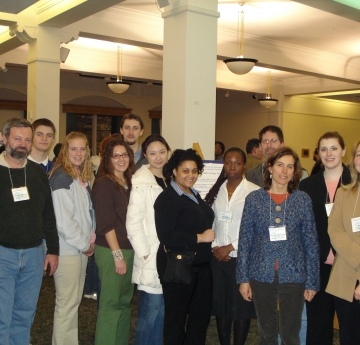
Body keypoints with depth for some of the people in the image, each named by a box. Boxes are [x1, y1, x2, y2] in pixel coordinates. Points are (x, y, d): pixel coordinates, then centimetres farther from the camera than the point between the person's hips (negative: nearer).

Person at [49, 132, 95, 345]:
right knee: (67, 303, -2)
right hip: (67, 249, -9)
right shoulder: (61, 176, -14)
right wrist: (84, 244, -11)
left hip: (82, 248, 9)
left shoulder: (82, 177, 13)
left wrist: (89, 241, 6)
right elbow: (63, 220, -19)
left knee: (75, 300, 15)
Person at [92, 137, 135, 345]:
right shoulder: (104, 183, -10)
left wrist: (128, 252, 7)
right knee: (111, 303, 1)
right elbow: (105, 223, -15)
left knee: (125, 301, 15)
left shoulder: (129, 183, 11)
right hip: (111, 251, -7)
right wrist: (117, 255, -16)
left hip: (130, 249, 7)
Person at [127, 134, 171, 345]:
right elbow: (133, 222, -13)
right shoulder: (141, 182, -10)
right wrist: (145, 254, -15)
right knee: (150, 312, -2)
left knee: (162, 313, 12)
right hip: (151, 259, -6)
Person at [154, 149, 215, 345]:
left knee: (202, 314, 14)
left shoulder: (195, 195, 14)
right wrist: (199, 238, -18)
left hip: (201, 264, 8)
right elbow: (166, 236, -22)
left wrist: (210, 245, 11)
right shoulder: (167, 198, -12)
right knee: (176, 316, 5)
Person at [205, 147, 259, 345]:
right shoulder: (216, 191, 9)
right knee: (220, 305, 10)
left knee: (241, 306, 3)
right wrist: (214, 247, -5)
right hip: (218, 257, 4)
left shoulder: (254, 192, -6)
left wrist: (230, 247, -10)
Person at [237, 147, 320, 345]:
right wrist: (243, 278, -2)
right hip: (261, 275, 0)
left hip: (293, 276, 0)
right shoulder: (254, 198, -2)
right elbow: (245, 241, 0)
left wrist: (312, 281, -3)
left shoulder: (303, 200, -1)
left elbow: (311, 243, 0)